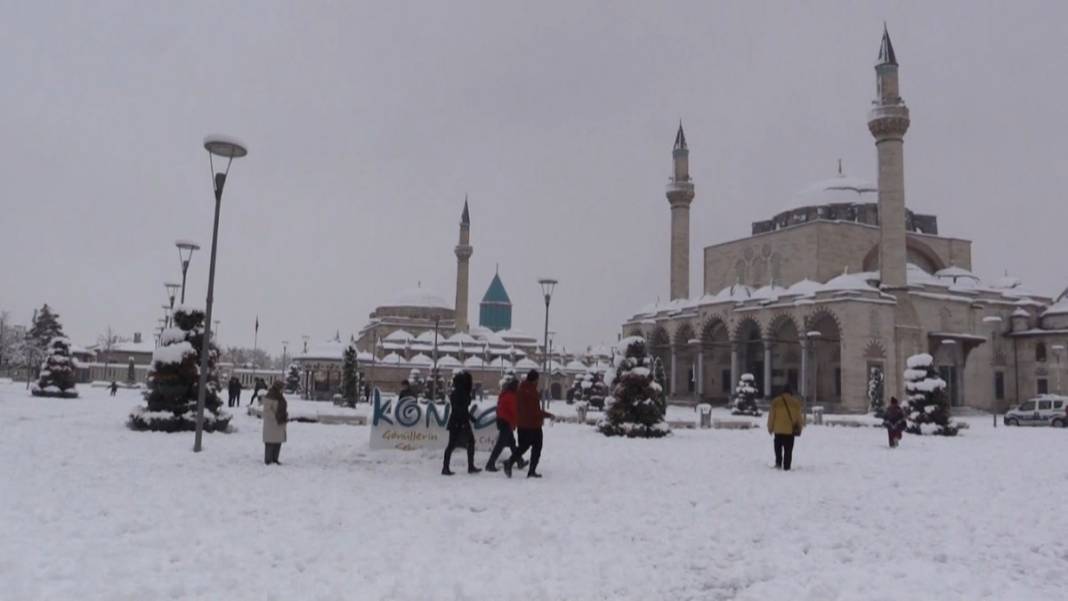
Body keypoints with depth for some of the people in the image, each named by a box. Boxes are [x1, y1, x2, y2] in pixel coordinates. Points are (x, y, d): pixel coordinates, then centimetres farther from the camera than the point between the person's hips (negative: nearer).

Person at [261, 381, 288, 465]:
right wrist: (276, 418, -20)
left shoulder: (280, 397, 15)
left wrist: (286, 416, 8)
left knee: (278, 442, 9)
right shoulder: (269, 398, -12)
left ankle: (275, 459, 16)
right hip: (271, 423, -8)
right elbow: (267, 410, -18)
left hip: (280, 423, 8)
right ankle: (268, 460, 0)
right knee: (270, 442, -6)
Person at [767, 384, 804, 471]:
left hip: (778, 429, 0)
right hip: (790, 430, 0)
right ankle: (786, 467, 4)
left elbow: (771, 416, 0)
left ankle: (778, 462, 3)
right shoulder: (796, 402, 0)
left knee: (778, 447, 17)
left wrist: (770, 428, 10)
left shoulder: (776, 402, -3)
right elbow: (799, 417, 6)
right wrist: (800, 428, 18)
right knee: (788, 450, 6)